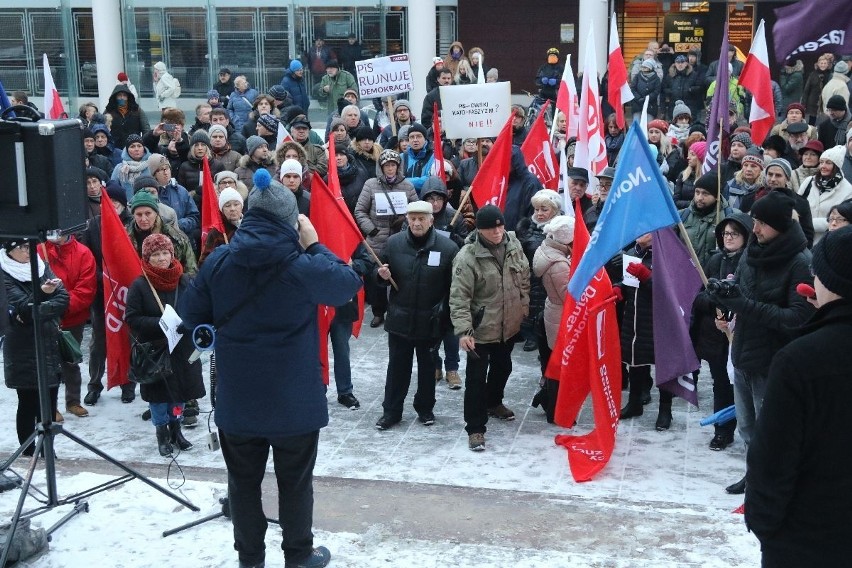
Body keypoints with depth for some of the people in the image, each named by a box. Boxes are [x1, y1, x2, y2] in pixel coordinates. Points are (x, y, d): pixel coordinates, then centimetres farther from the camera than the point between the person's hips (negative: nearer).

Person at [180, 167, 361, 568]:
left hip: (237, 396, 3)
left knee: (243, 481, 16)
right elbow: (349, 284, -1)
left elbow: (190, 315, 1)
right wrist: (314, 246, 6)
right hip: (294, 398, -3)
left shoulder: (218, 261, -7)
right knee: (295, 481, 14)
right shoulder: (304, 266, -18)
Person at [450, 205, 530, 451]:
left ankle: (493, 403, 51)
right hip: (481, 329, -6)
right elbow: (459, 297, -24)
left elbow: (524, 277, 9)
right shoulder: (468, 256, -23)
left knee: (503, 367, 26)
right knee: (476, 377, -2)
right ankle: (475, 428, 9)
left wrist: (524, 307, 10)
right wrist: (463, 330, -31)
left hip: (509, 325, 7)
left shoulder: (513, 244, -5)